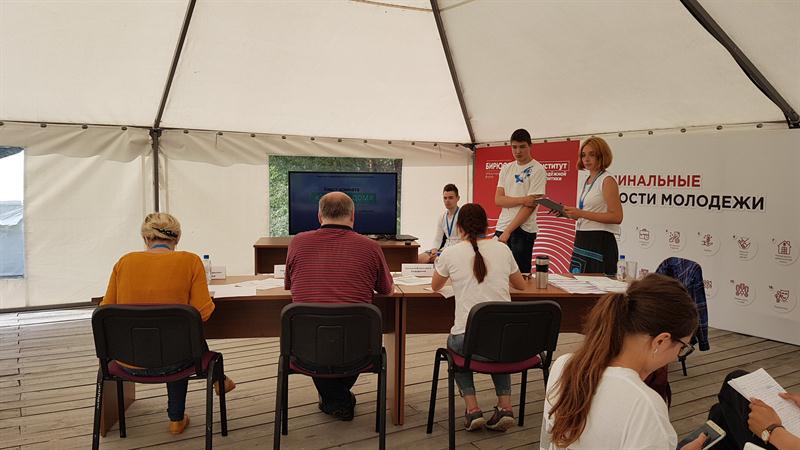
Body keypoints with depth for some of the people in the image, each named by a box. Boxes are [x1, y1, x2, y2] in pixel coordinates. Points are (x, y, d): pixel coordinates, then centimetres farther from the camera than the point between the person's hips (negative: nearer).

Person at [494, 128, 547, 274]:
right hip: (501, 227, 5)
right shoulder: (506, 169, 13)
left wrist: (508, 231, -14)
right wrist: (522, 199, -14)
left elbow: (530, 206, -11)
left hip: (523, 230, -5)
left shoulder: (538, 170, -4)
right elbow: (498, 199, 3)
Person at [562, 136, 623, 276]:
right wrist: (569, 213, 5)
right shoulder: (588, 181, 16)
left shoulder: (607, 180, -9)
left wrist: (581, 213, -21)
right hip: (582, 241, 8)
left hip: (600, 242, -8)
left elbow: (616, 217, -19)